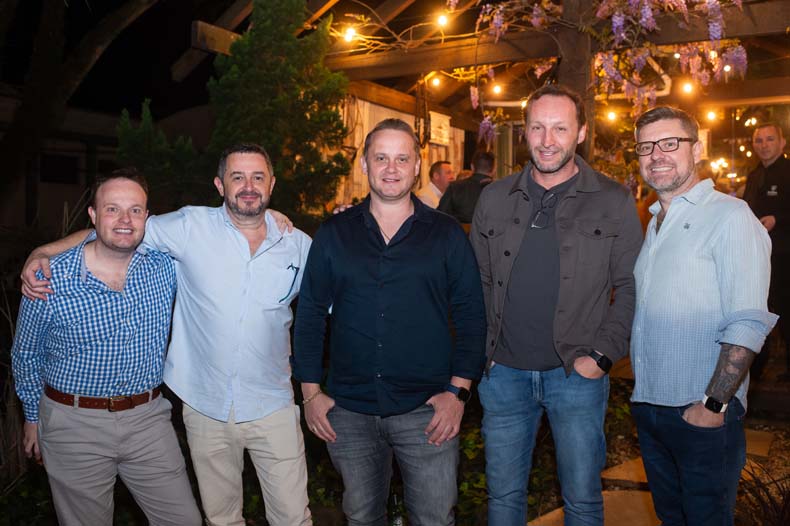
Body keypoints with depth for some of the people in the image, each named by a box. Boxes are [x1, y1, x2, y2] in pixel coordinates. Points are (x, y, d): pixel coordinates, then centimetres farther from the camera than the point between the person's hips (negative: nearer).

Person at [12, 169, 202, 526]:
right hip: (74, 424, -2)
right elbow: (26, 354, 5)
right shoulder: (49, 279, -11)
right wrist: (33, 417, 13)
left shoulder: (164, 267, -4)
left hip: (148, 419, 3)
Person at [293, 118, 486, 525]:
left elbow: (471, 315, 1)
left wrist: (458, 391, -6)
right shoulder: (333, 234, 4)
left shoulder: (447, 235, 1)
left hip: (426, 410, -1)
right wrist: (311, 392, 2)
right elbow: (309, 313, 7)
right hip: (348, 409, 2)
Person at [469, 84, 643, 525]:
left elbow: (631, 286, -1)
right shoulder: (495, 198, 5)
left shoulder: (614, 201, -2)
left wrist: (603, 355, -10)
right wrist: (480, 350, 1)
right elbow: (479, 282, 10)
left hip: (577, 374, -2)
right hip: (504, 373, 2)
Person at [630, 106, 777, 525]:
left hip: (702, 413, -7)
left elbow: (747, 325, -19)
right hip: (647, 406, 7)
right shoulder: (654, 223, 13)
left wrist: (713, 406, -21)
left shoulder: (729, 217, -12)